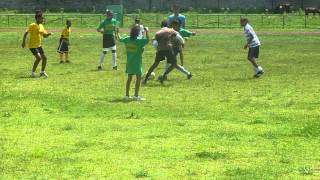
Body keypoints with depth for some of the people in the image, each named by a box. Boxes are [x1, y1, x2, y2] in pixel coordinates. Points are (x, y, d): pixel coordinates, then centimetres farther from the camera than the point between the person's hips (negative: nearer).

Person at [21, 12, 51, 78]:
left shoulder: (41, 26, 9)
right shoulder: (33, 25, -15)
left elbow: (44, 35, 16)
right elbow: (26, 33, -19)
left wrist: (48, 34, -6)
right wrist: (23, 41, -28)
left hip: (39, 45, 8)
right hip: (32, 45, -8)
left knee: (44, 58, 6)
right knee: (39, 58, -19)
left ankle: (42, 72, 23)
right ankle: (33, 72, -3)